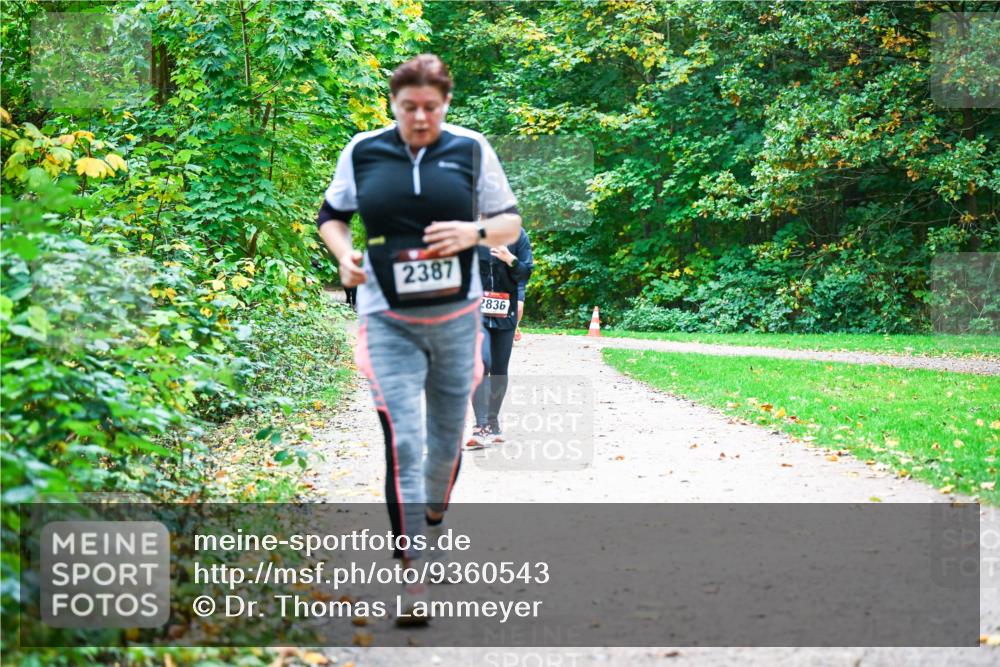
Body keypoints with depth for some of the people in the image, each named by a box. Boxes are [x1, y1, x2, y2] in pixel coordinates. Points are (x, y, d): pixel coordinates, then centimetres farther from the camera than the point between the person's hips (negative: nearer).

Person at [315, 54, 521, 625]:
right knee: (403, 442, -12)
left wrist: (475, 232, -13)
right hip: (388, 320, -1)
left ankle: (434, 519, 44)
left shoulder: (472, 149, 1)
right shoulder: (362, 152, 1)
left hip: (457, 316, 2)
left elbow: (511, 222, 8)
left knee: (448, 436, 14)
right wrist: (344, 254, -6)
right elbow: (331, 215, 14)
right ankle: (412, 572, -8)